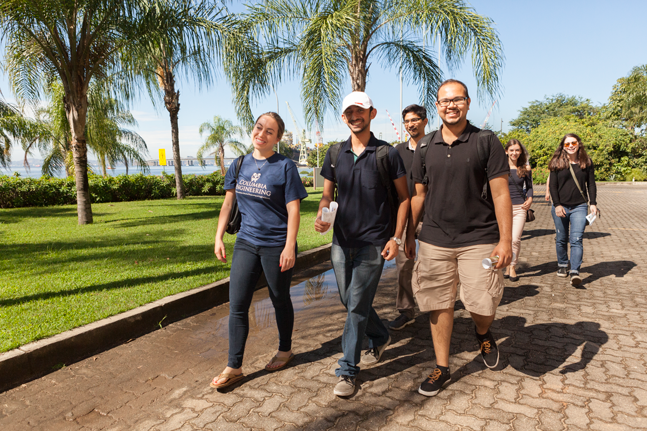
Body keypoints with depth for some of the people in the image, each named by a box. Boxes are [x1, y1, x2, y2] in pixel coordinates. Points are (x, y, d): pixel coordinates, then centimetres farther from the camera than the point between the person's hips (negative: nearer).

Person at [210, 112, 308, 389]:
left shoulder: (285, 167, -8)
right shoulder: (240, 164, 6)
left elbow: (293, 210, -10)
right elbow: (228, 202, 13)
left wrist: (290, 247, -16)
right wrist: (219, 237, 9)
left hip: (276, 245, -4)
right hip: (246, 243, 5)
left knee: (280, 301, 12)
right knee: (237, 304, 2)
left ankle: (285, 350, 36)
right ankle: (234, 367, 14)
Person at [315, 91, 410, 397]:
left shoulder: (387, 154, -4)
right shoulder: (335, 154, 7)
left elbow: (404, 197, 0)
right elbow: (327, 194, 11)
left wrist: (396, 237, -8)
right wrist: (321, 216, -11)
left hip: (373, 242, -5)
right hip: (341, 240, 5)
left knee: (357, 305, -5)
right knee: (349, 301, 15)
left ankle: (348, 370, 10)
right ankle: (380, 338, 42)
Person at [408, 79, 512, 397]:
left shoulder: (486, 142, -2)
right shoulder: (425, 147, 7)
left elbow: (501, 193, -4)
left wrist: (505, 240, -9)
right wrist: (410, 234, 11)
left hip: (479, 239, -2)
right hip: (434, 240, 3)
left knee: (482, 304, -4)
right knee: (439, 305, 8)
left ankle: (483, 333, 34)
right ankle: (442, 368, 25)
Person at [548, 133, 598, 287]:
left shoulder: (586, 162, 7)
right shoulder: (557, 163, 2)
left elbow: (591, 184, 10)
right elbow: (552, 186, 0)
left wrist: (593, 203, 0)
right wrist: (557, 205, -9)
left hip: (579, 207, 0)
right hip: (560, 207, 0)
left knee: (576, 239, -10)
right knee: (561, 239, 9)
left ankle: (575, 272, -13)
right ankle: (562, 266, 26)